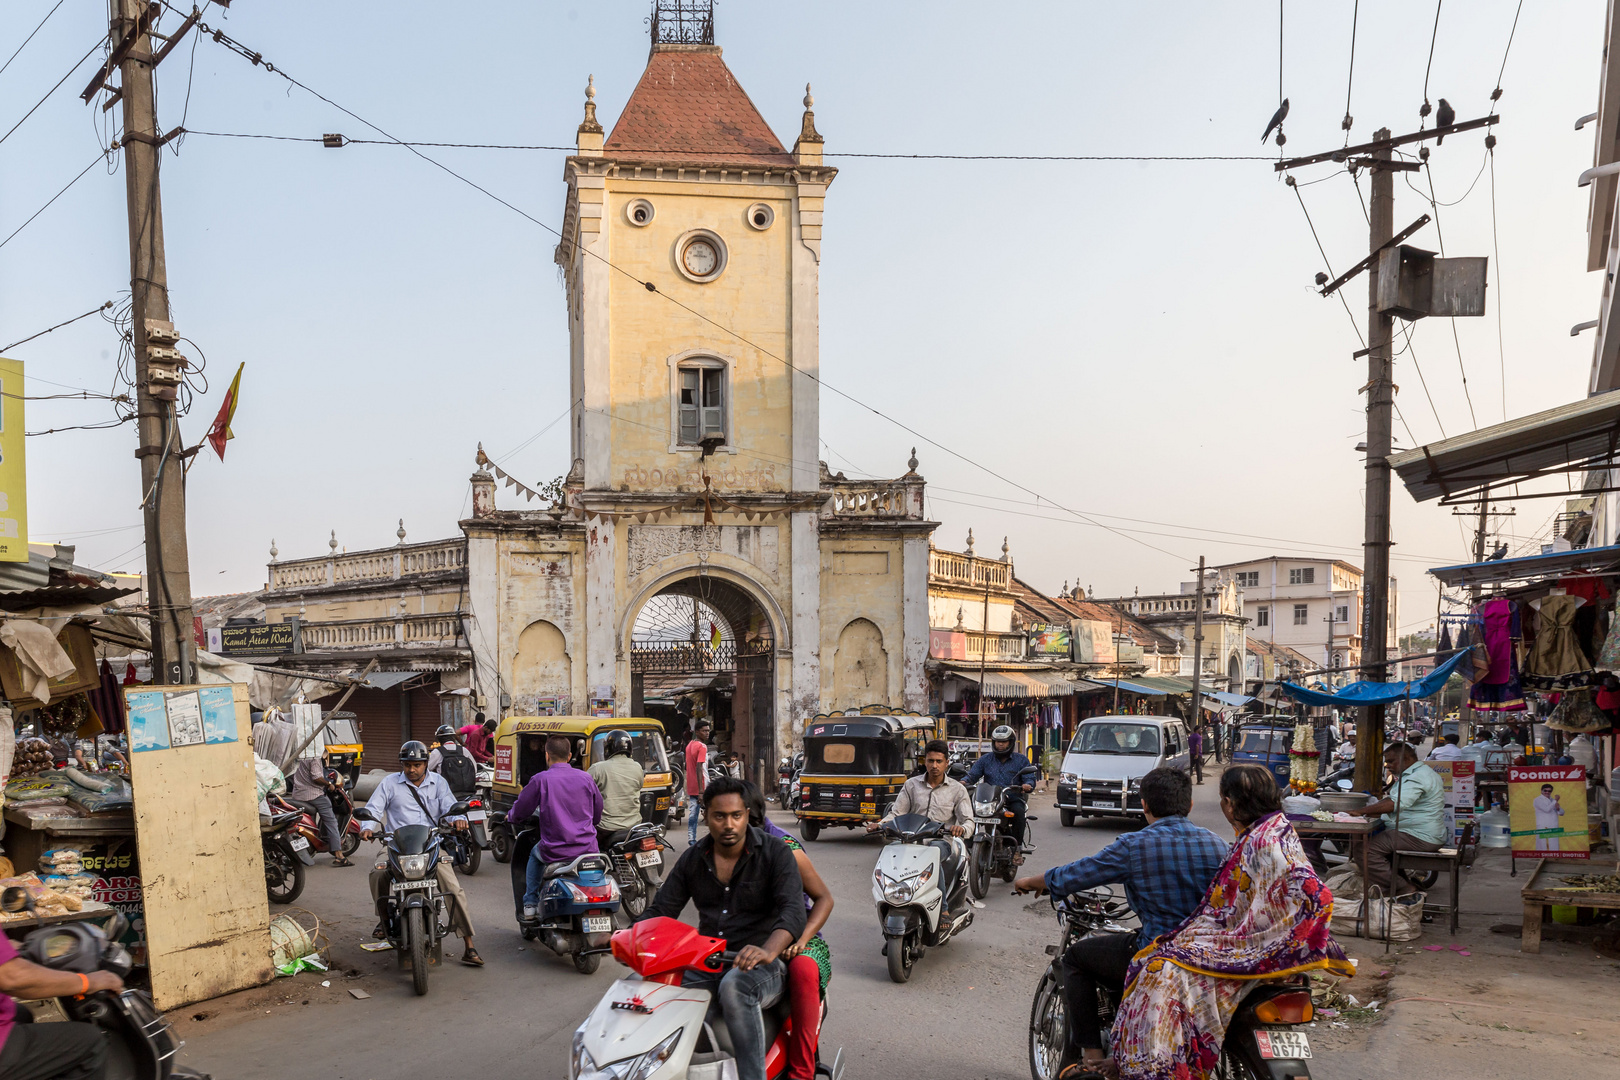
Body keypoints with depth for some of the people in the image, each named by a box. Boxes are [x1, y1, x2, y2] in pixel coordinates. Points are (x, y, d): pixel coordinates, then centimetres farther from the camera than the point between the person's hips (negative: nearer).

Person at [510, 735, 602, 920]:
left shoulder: (541, 779, -7)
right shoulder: (585, 778, 4)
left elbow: (520, 810, 1)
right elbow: (597, 814, 14)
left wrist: (510, 817, 25)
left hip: (555, 852, -2)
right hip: (587, 849, 2)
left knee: (535, 853, 32)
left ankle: (530, 903, 28)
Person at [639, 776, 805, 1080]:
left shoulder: (774, 852, -5)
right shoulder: (693, 858, 10)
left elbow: (793, 910, -18)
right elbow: (661, 909, 11)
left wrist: (768, 951, -38)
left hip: (764, 967, -5)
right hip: (706, 965, 5)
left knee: (734, 986, -39)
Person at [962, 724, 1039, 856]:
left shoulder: (1021, 760, 13)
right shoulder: (985, 759, 18)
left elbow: (1030, 778, 2)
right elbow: (973, 774, 7)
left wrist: (1027, 785, -22)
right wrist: (964, 782, -15)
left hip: (1014, 799, -1)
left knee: (1018, 812, -34)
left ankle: (1018, 848, -21)